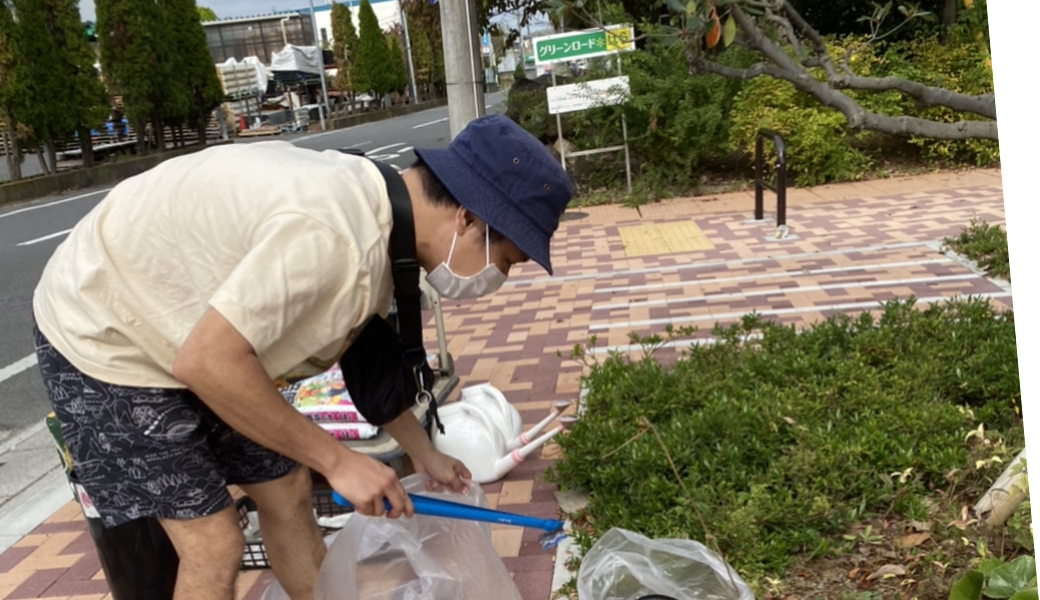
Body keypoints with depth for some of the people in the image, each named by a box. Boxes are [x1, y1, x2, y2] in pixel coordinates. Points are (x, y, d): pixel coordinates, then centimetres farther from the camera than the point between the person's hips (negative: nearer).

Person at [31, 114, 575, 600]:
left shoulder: (376, 217, -5)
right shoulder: (329, 232, -35)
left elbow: (361, 358, 9)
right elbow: (205, 362, -33)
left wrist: (425, 454, 17)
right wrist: (337, 460, -25)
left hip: (178, 334, 8)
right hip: (102, 340, -8)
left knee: (285, 490, 9)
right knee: (213, 543, -8)